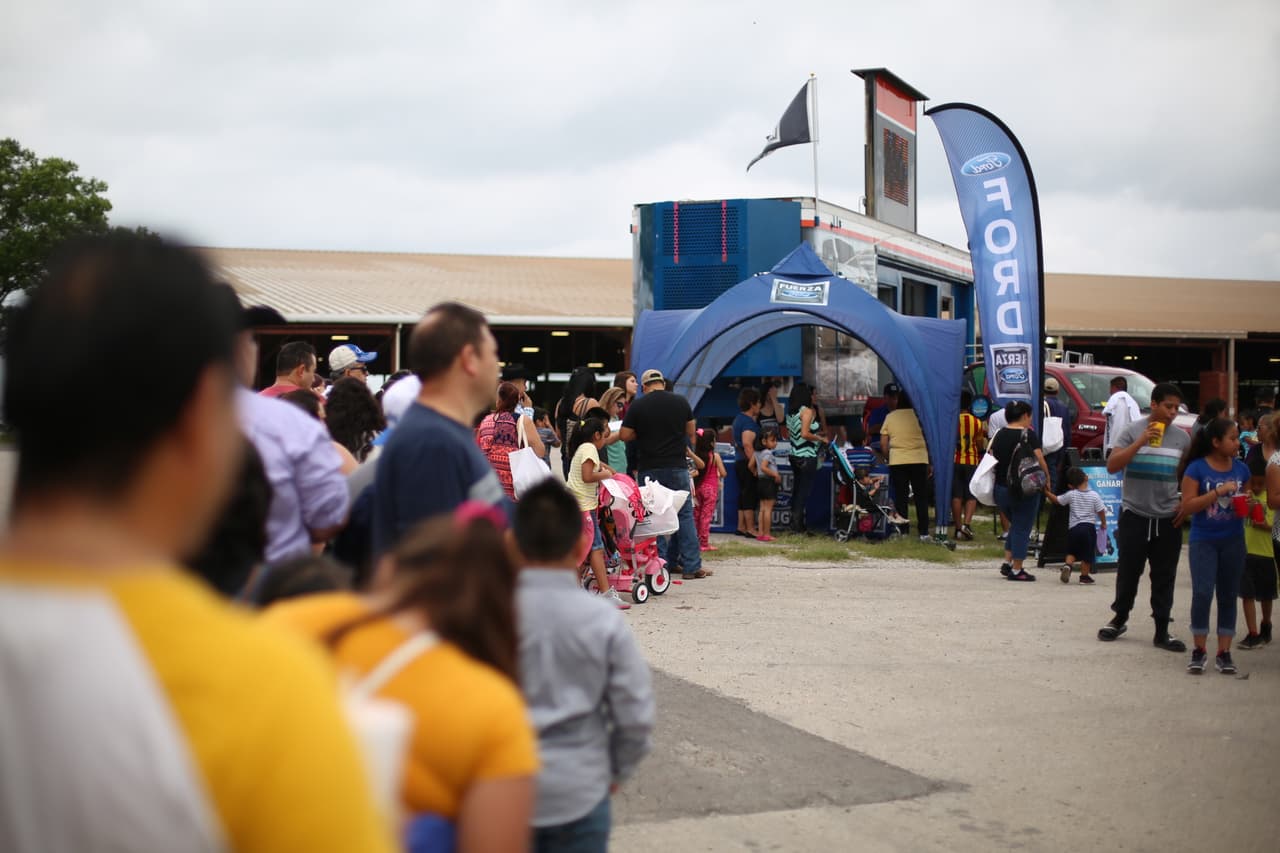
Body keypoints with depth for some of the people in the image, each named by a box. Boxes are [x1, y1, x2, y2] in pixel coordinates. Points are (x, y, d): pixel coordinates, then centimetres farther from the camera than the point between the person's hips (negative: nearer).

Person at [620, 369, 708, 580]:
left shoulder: (637, 406, -6)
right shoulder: (681, 402, 0)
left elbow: (625, 435, -4)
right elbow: (691, 431, 10)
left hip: (649, 469, -1)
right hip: (677, 467, 1)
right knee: (685, 515, 6)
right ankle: (692, 566, 5)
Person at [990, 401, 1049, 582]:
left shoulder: (999, 435, 7)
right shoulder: (1028, 434, -10)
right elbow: (1039, 459, -17)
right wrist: (1046, 477, -6)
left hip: (1000, 488, 6)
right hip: (1024, 489, -6)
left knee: (1015, 525, 22)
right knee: (1022, 528, 3)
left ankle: (1007, 562, 16)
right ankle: (1016, 570, 4)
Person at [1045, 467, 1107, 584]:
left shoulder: (1071, 495, 0)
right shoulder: (1094, 495, -3)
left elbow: (1056, 500, 9)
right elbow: (1101, 511, 0)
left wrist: (1047, 492, 23)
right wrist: (1103, 523, 16)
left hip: (1073, 527, 1)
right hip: (1089, 526, -1)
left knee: (1071, 552, 15)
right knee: (1087, 554, 8)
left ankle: (1068, 565, -12)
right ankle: (1084, 575, 10)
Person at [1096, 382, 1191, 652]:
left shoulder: (1182, 438, 5)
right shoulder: (1133, 431, -4)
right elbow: (1112, 466, -13)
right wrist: (1140, 442, -21)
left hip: (1168, 519, 2)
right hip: (1134, 515, -2)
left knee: (1164, 577, 6)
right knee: (1128, 571, 8)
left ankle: (1162, 632, 11)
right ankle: (1120, 619, 27)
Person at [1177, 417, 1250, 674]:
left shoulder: (1241, 469, 4)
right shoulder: (1197, 468, -8)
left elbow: (1246, 499, 18)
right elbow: (1187, 506, -13)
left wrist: (1247, 504, -6)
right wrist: (1219, 491, -20)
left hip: (1233, 541, 4)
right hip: (1203, 541, -4)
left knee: (1228, 596, 7)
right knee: (1202, 594, -9)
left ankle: (1224, 652, 14)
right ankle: (1199, 650, 4)